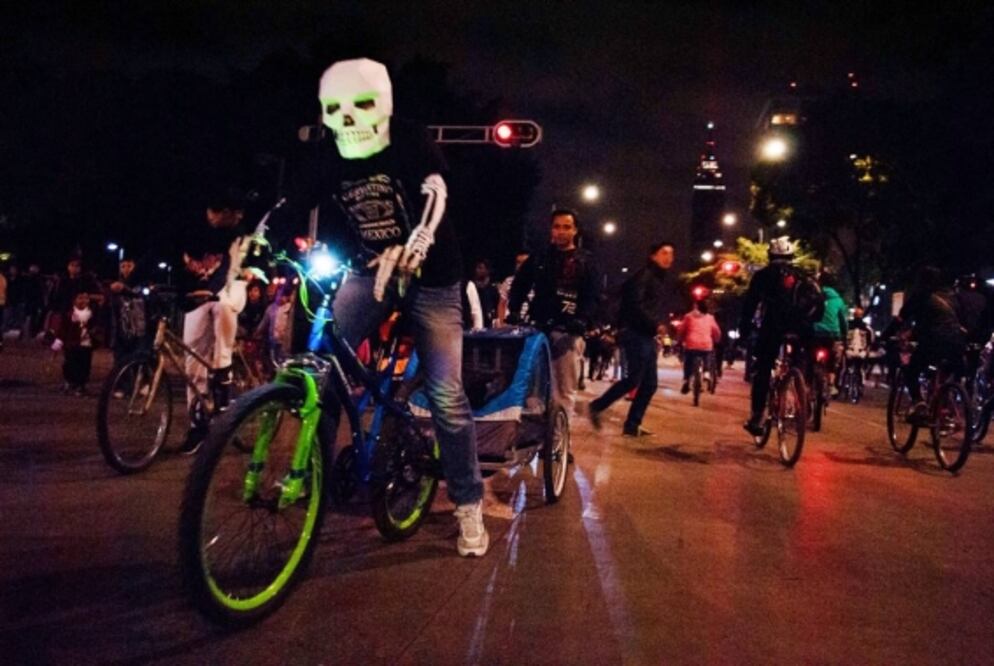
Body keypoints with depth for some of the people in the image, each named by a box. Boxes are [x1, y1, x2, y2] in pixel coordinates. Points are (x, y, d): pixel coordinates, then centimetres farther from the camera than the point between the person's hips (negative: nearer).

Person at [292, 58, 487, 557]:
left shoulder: (411, 144, -17)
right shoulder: (324, 158, -5)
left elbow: (434, 198, -33)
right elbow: (288, 209, -8)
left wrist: (409, 252, -52)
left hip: (430, 277, -3)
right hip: (369, 272, 4)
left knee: (446, 394, -9)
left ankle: (469, 505, 5)